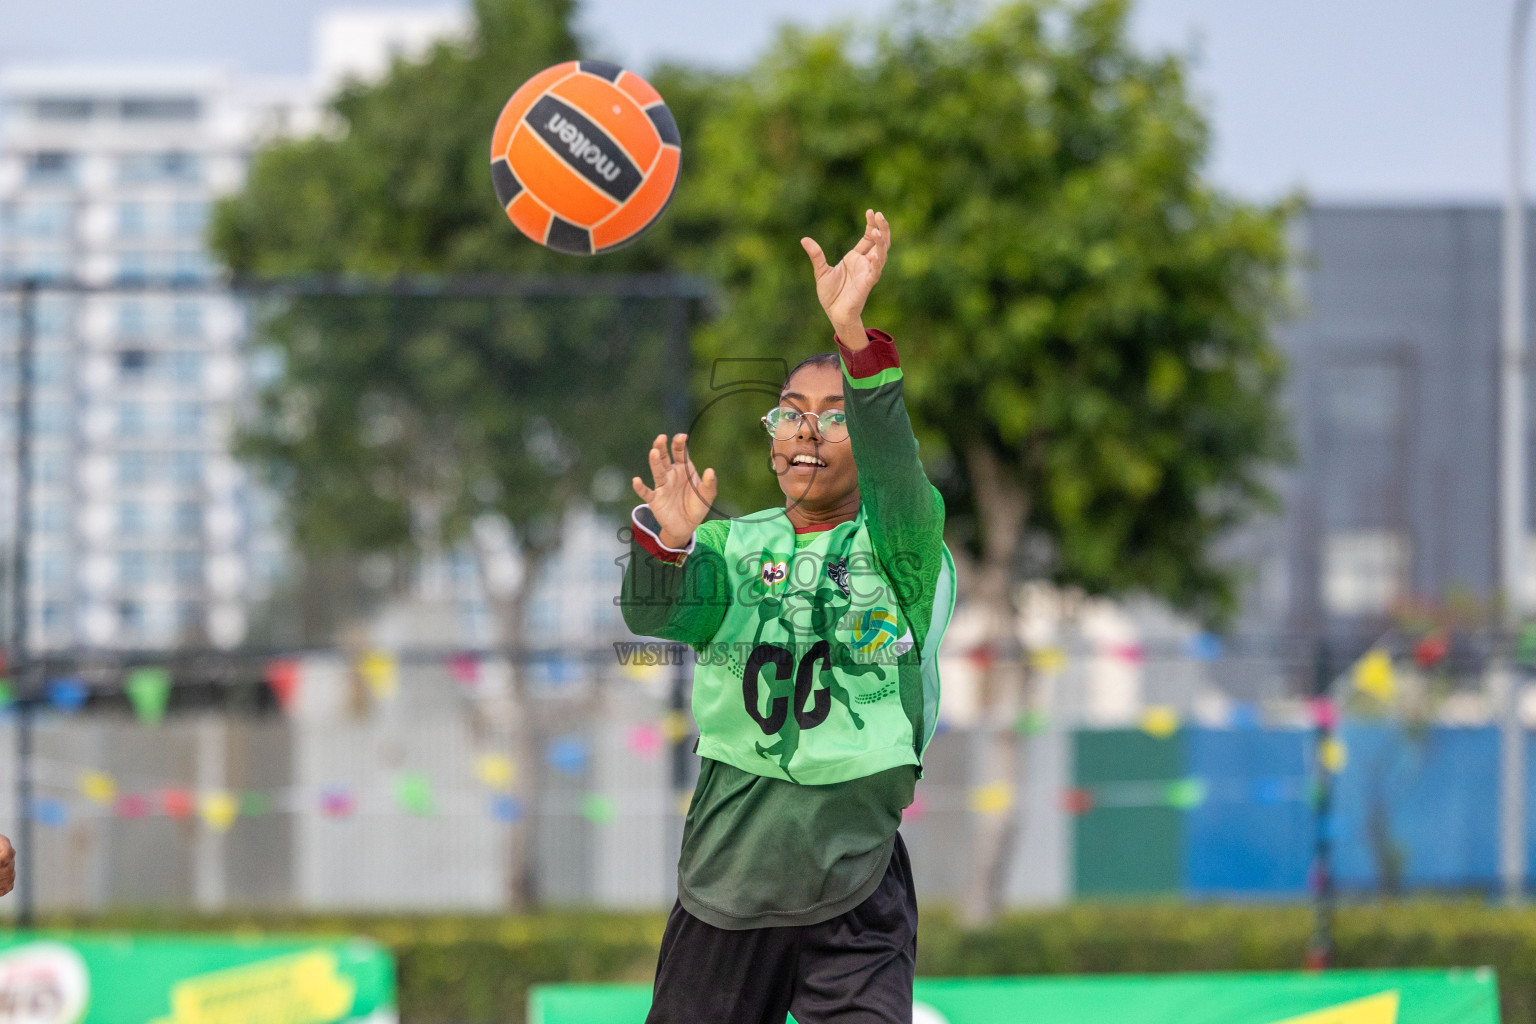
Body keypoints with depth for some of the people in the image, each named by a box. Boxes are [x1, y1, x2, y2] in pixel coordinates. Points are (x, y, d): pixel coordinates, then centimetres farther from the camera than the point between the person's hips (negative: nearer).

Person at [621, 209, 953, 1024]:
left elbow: (895, 477, -22)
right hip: (722, 894, 3)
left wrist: (853, 335, -37)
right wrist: (667, 542, -35)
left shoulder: (901, 550, -1)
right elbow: (655, 614, -11)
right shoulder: (734, 546, 7)